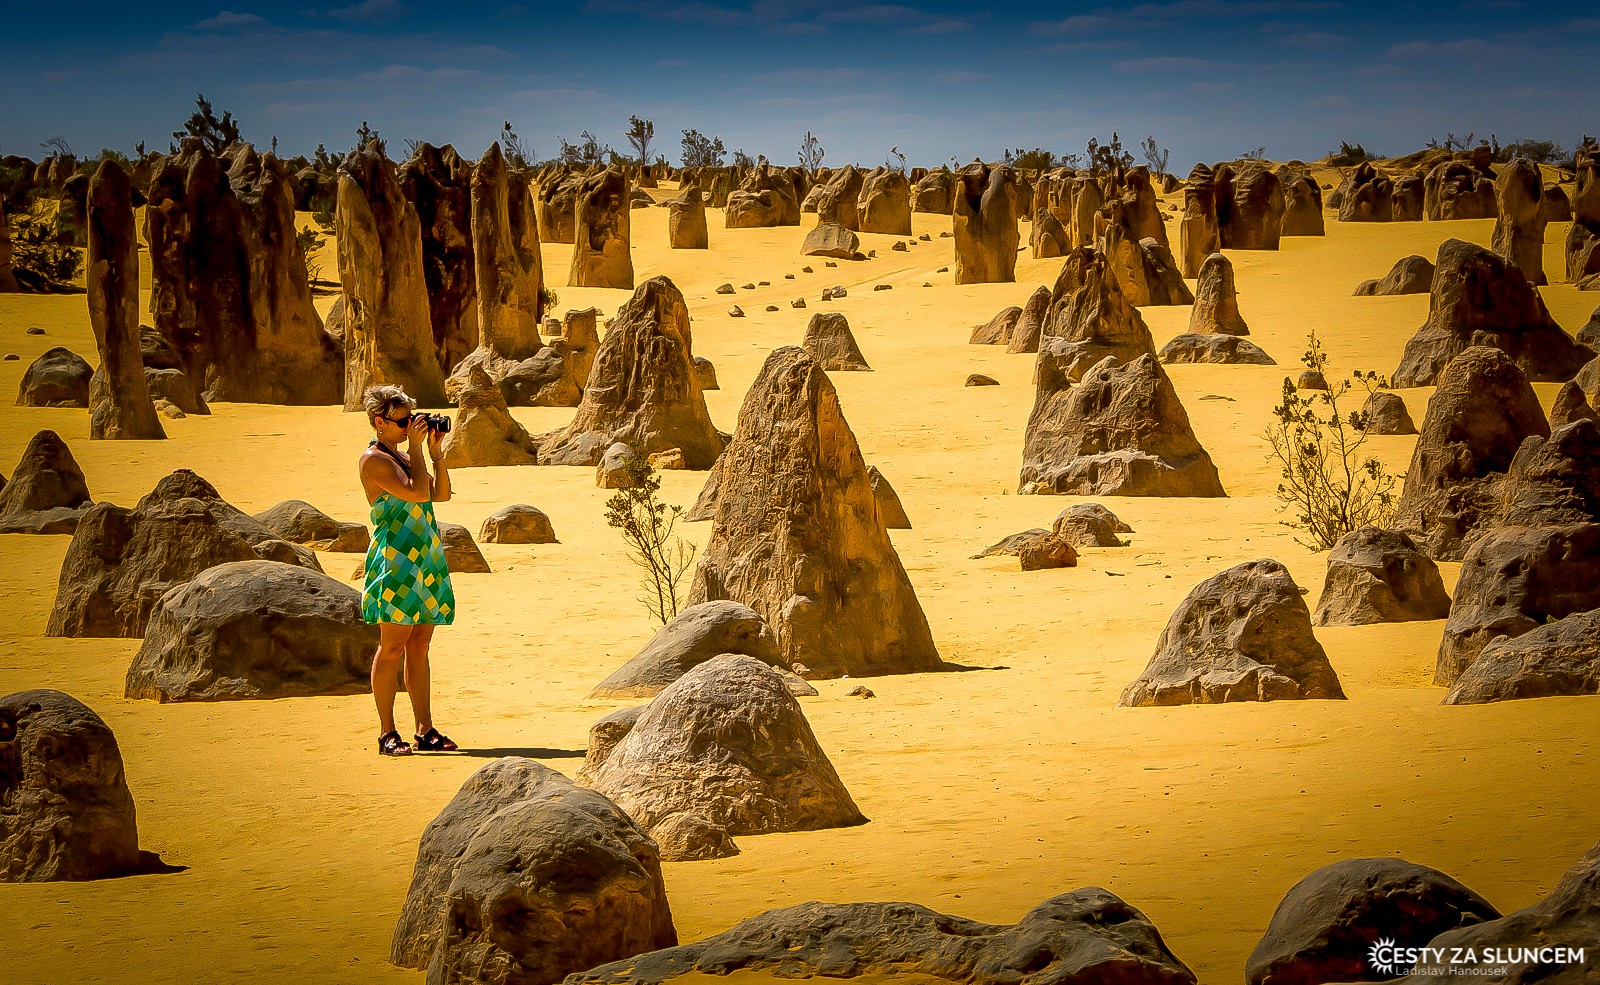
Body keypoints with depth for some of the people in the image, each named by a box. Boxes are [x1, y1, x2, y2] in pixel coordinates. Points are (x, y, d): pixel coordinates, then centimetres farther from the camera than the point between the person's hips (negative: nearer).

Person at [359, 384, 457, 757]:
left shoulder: (402, 455, 18)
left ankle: (425, 730, 10)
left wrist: (435, 450, 7)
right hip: (396, 561, -8)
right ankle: (388, 733, -1)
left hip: (426, 560, 8)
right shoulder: (374, 459, -8)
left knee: (420, 646, 8)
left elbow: (441, 493, 14)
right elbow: (417, 492, -19)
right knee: (393, 646, -5)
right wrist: (416, 447, -11)